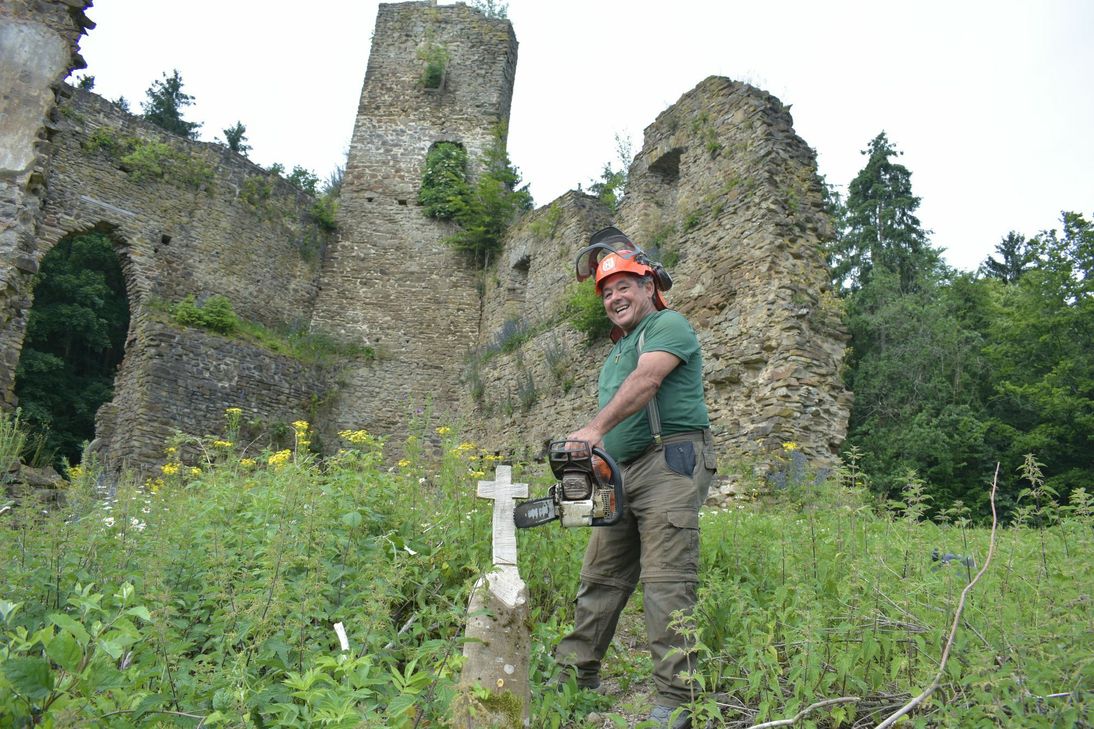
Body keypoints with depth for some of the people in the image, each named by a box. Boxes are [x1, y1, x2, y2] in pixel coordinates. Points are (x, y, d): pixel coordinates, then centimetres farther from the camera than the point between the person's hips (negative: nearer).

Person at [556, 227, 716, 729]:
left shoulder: (669, 325, 1)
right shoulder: (618, 350, 27)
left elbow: (645, 382, -18)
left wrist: (594, 429, -29)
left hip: (670, 462, -8)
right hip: (623, 472, 9)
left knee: (666, 583, -10)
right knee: (600, 578, 10)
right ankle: (573, 677, 19)